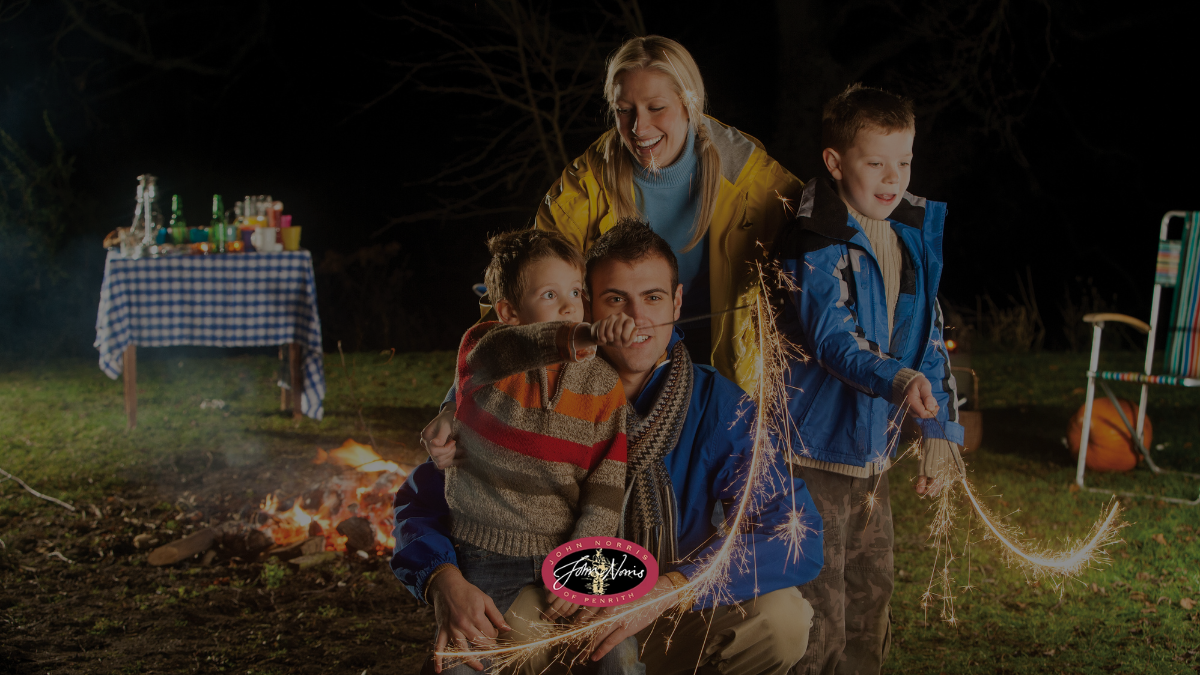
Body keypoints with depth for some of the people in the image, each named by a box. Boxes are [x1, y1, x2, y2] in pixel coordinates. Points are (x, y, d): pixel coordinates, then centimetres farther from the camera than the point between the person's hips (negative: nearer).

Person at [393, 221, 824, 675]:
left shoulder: (717, 406, -11)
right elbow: (422, 497, -7)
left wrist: (667, 587, -35)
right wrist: (444, 582, -30)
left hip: (672, 627, 2)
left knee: (783, 616, -26)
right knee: (483, 638, -33)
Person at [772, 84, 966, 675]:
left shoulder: (913, 233, 7)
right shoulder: (815, 244, -17)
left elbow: (929, 338, 14)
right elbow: (833, 337, -30)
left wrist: (941, 431, 10)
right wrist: (896, 379, -48)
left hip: (874, 452, 7)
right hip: (815, 450, -7)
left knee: (870, 602, 18)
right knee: (819, 624, -5)